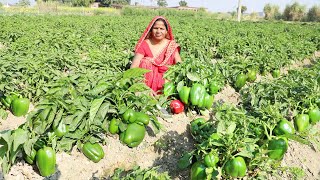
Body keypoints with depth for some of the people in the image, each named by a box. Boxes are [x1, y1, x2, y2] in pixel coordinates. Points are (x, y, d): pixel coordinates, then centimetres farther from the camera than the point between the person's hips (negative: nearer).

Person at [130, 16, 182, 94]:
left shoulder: (172, 46, 4)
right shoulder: (144, 44, 0)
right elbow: (134, 67, -10)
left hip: (165, 81, 0)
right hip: (147, 81, 1)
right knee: (145, 62, -24)